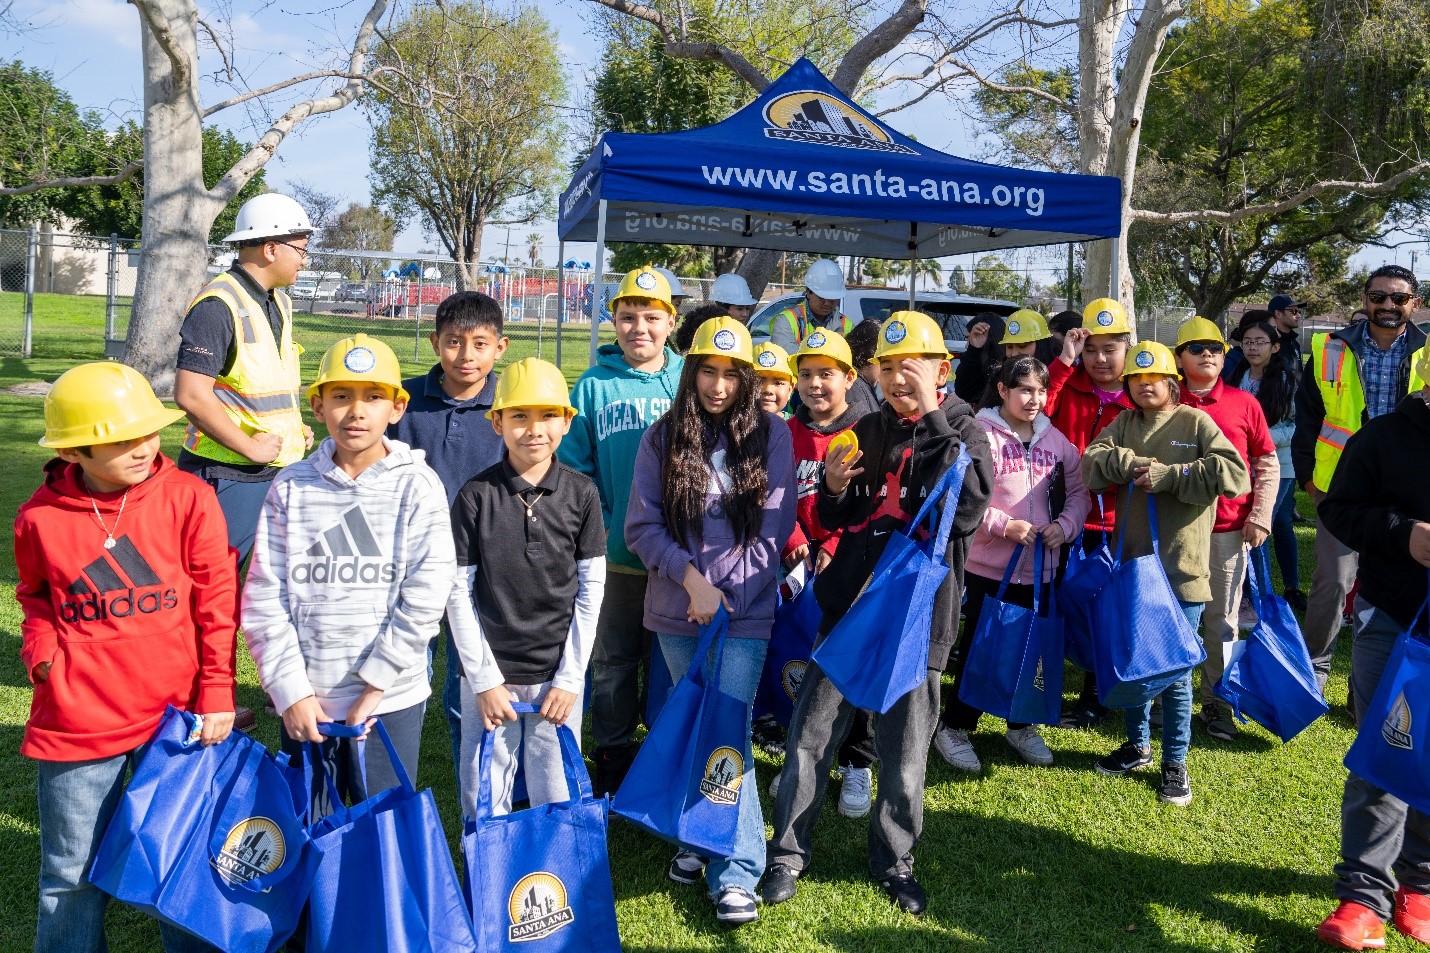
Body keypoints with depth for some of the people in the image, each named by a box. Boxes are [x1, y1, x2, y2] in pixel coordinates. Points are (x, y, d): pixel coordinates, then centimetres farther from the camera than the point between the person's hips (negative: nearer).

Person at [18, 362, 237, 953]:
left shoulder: (188, 499, -9)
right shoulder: (41, 517, -5)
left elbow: (218, 601, -4)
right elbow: (35, 599, 15)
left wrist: (217, 694, -4)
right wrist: (42, 655, -3)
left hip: (176, 713, -1)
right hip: (76, 720, 1)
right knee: (73, 873, 16)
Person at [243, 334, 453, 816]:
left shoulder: (418, 486, -5)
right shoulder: (291, 488, 2)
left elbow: (427, 595, -10)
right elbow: (264, 598, 0)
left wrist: (376, 681, -12)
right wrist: (291, 690, -7)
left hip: (391, 699, -2)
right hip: (305, 702, 2)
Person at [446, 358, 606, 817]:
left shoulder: (581, 493, -1)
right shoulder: (476, 495, -5)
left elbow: (591, 588, 1)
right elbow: (458, 593, -3)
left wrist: (571, 676, -2)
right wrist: (484, 678, -6)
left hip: (557, 676, 1)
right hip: (489, 675, -1)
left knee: (558, 801, 9)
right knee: (484, 803, 8)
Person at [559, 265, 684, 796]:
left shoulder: (688, 382, 1)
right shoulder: (594, 386, 1)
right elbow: (573, 464, 1)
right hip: (615, 553, 0)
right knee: (612, 659, 11)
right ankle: (613, 753, 26)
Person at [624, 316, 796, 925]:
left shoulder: (771, 434, 0)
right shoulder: (662, 438, 2)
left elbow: (775, 527, -2)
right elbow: (642, 526, -1)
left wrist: (725, 593, -8)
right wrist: (692, 578, -13)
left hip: (745, 609, -2)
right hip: (676, 609, 2)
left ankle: (736, 873, 0)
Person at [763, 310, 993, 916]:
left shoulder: (965, 430, -1)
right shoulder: (868, 429, 9)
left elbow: (967, 510, -21)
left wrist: (933, 421, -19)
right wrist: (833, 488, -8)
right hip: (848, 604, 3)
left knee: (904, 756, 9)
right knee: (809, 739, 7)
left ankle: (893, 859, 31)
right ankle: (788, 851, 24)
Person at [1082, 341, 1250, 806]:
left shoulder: (1195, 422, -4)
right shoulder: (1124, 424, 7)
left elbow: (1235, 473, -16)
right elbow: (1092, 463, -6)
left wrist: (1168, 476, -20)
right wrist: (1130, 463, -22)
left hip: (1181, 568, -4)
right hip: (1130, 563, 4)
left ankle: (1175, 762, 19)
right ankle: (1137, 745, 34)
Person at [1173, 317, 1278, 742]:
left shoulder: (1244, 403, 2)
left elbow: (1267, 465, 7)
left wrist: (1260, 516, -1)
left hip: (1231, 529, 0)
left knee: (1223, 618, 7)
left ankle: (1216, 701, 18)